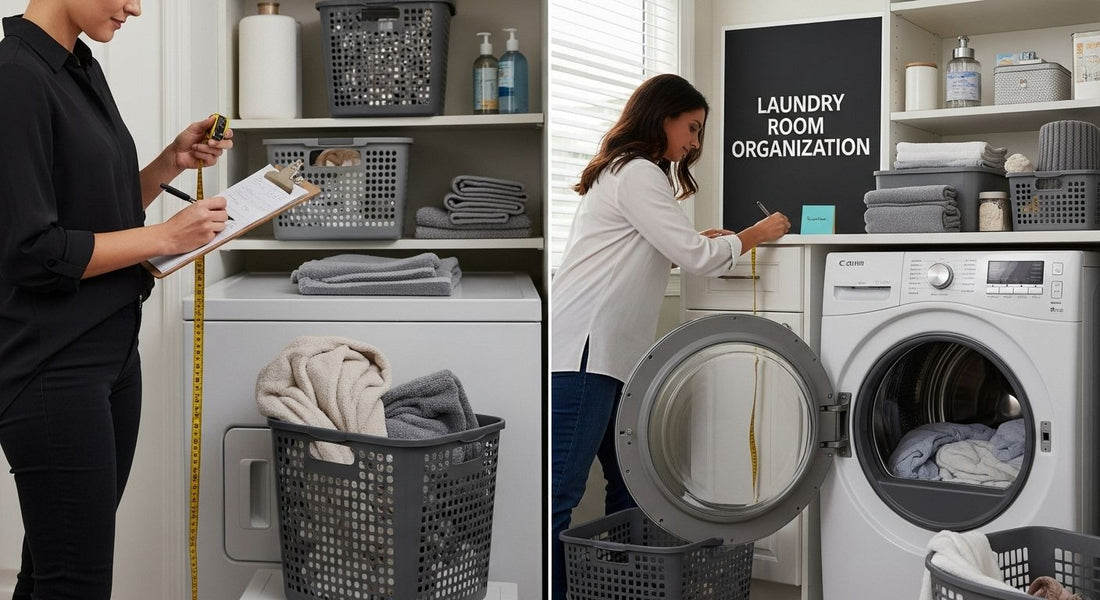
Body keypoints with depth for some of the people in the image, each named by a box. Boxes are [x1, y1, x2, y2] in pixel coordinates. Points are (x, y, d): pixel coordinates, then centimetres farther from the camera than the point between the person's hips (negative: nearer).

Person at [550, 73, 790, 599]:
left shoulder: (626, 172, 24)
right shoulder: (637, 173, -8)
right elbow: (697, 258, -11)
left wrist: (697, 241, 17)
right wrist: (755, 234, 3)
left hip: (611, 352, 11)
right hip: (581, 351, -11)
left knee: (631, 483, 12)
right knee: (561, 494, -11)